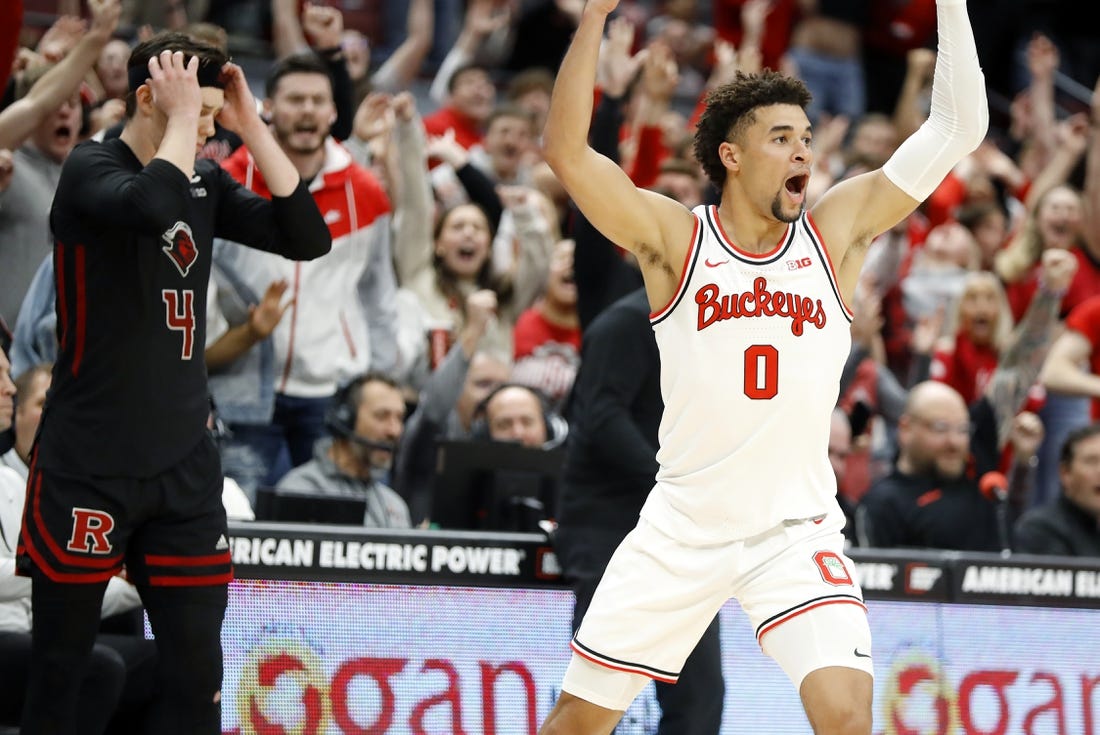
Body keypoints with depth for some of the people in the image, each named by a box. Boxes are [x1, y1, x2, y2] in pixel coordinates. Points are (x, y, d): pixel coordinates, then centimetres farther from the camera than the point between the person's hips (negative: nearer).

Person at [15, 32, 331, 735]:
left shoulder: (206, 183, 10)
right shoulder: (91, 169, -8)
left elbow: (309, 238, 1)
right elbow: (155, 207, -30)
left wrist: (252, 126, -2)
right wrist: (180, 114, -17)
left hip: (185, 466, 5)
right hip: (88, 467, -5)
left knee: (196, 677, -1)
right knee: (60, 671, 1)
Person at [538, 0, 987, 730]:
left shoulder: (837, 231, 0)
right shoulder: (676, 239, -5)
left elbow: (957, 128, -4)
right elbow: (565, 150, -17)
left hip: (797, 530, 0)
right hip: (682, 528, 0)